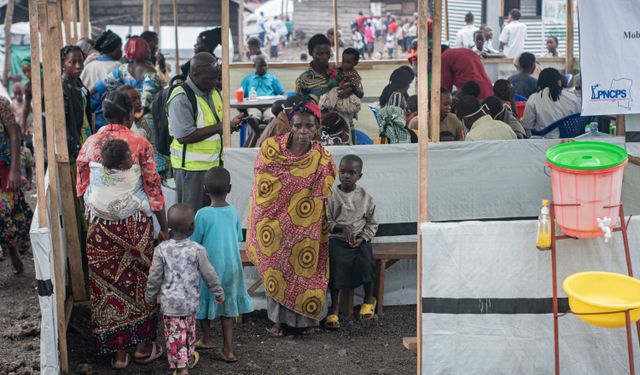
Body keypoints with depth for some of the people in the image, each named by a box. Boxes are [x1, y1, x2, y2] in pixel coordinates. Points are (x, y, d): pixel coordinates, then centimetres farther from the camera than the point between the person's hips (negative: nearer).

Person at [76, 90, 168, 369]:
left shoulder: (90, 144, -2)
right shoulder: (141, 145, -10)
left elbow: (82, 188, 4)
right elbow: (153, 189, -8)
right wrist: (164, 228, 0)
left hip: (100, 225, 2)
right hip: (135, 224, -2)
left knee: (107, 283, 10)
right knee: (138, 282, 13)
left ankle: (117, 351, 17)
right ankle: (142, 346, 20)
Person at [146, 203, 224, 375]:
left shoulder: (161, 249, -12)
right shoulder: (197, 250, -13)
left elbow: (155, 278, -6)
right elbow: (209, 275, -5)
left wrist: (150, 297, 11)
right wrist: (219, 293, 10)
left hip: (169, 303, -1)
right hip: (191, 301, 1)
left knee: (174, 335, 7)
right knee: (189, 332, 22)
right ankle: (188, 359, 40)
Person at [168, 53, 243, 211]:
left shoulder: (213, 91, 9)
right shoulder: (181, 98, -18)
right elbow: (183, 136, -25)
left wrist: (231, 124, -1)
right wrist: (217, 128, -23)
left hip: (214, 164, 8)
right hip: (191, 168, -8)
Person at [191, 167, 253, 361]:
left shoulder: (203, 214, -17)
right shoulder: (233, 212, -4)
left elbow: (194, 243, -11)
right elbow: (238, 238, 5)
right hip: (231, 267, 4)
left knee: (204, 302, 19)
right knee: (227, 307, 12)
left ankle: (207, 339, 34)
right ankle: (228, 350, 13)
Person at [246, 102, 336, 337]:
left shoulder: (322, 160, -6)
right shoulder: (271, 148, -7)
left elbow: (325, 198, 2)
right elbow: (261, 185, -1)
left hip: (306, 229, 0)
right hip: (275, 222, 0)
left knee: (304, 269, 6)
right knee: (275, 269, 6)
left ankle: (305, 318, 22)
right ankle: (278, 319, 19)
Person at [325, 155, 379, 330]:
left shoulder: (365, 197, 4)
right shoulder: (331, 195, 0)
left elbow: (372, 223, 9)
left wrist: (362, 238, -8)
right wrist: (341, 227, -18)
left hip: (360, 238, 1)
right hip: (337, 238, -1)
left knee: (365, 259, -29)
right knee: (337, 261, -30)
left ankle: (369, 298, -3)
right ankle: (335, 307, -26)